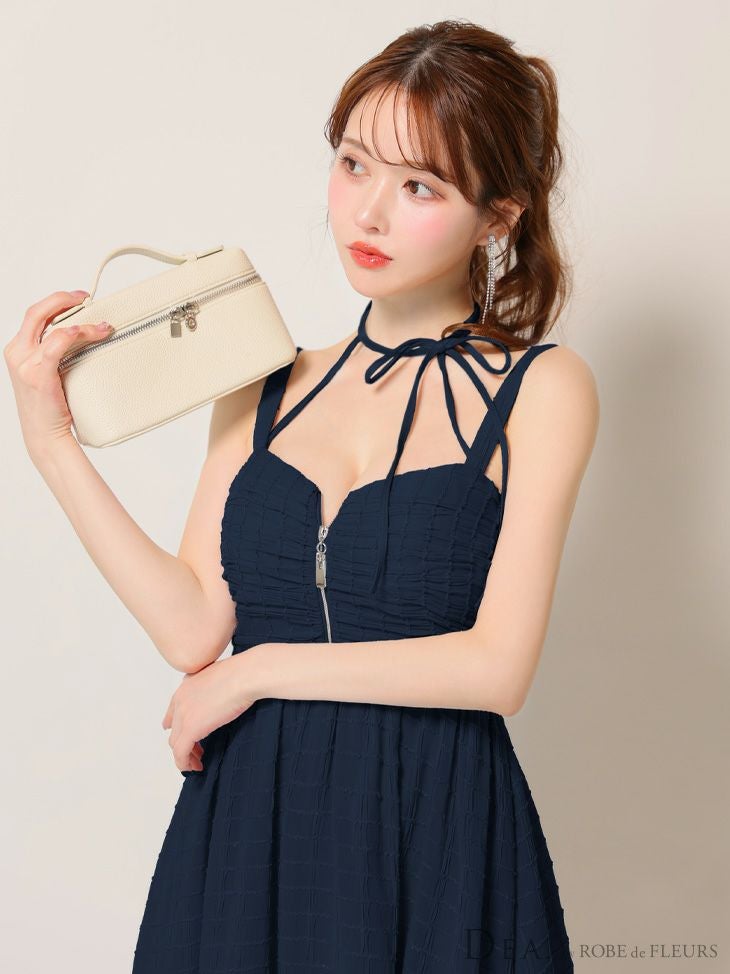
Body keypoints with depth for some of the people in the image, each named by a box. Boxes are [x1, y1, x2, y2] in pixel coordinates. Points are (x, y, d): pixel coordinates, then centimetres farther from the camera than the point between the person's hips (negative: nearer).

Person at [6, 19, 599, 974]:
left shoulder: (542, 389, -4)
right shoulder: (263, 391, 7)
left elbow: (496, 665, -12)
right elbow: (195, 629, -2)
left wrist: (260, 669, -8)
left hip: (433, 826, -3)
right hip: (248, 819, 3)